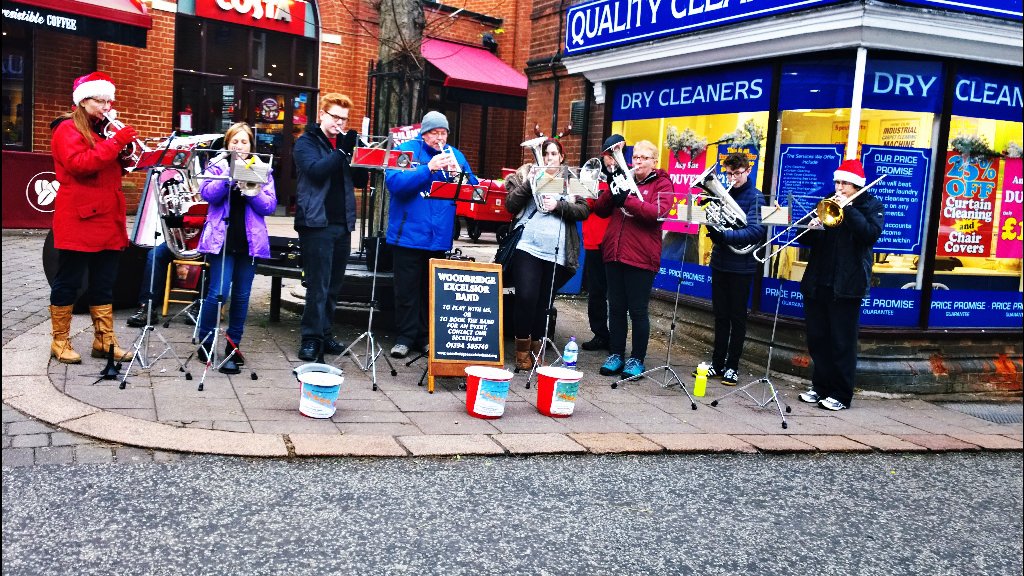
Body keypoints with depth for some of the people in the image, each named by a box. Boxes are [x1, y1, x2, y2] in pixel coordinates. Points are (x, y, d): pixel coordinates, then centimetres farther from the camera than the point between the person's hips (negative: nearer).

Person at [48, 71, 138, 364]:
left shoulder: (105, 129, 19)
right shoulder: (68, 129, -5)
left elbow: (116, 167, 21)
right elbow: (78, 164, -22)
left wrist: (127, 148, 0)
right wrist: (116, 142, -23)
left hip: (108, 219, 8)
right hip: (79, 220, -8)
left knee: (104, 284, 10)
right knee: (68, 282, 1)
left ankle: (104, 341, 15)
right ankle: (60, 341, 10)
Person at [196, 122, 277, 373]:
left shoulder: (262, 170, 11)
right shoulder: (217, 165, 7)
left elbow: (270, 206, 1)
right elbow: (207, 193, -10)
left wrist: (252, 191, -15)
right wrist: (231, 175, -18)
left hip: (250, 240, 2)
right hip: (222, 239, -2)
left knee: (242, 295, 5)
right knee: (219, 292, -10)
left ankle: (233, 346, 15)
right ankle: (205, 341, 8)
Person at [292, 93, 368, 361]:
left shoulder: (345, 144, 17)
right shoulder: (307, 143, 2)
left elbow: (360, 181, 13)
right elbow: (316, 170, -16)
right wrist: (342, 151, -15)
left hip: (342, 223, 6)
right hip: (317, 222, -6)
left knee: (334, 285, 9)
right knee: (318, 284, -8)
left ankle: (326, 334, 17)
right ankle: (311, 337, -1)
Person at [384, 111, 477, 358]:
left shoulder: (455, 155, 10)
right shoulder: (407, 150, -2)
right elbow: (394, 182, -18)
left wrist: (460, 175, -14)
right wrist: (429, 168, -22)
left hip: (439, 236, 4)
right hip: (409, 234, -3)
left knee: (431, 290, 12)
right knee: (406, 289, 3)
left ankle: (425, 336, 22)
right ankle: (405, 336, 13)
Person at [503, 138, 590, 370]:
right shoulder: (528, 173, 11)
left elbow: (584, 210, 4)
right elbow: (510, 205, 3)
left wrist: (558, 206, -10)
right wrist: (528, 183, -9)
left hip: (557, 252, 2)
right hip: (528, 246, -1)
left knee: (544, 302, 6)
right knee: (526, 297, -10)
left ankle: (536, 348, 17)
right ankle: (522, 348, 5)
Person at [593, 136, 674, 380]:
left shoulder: (661, 183, 2)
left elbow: (658, 212, -16)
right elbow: (600, 210, 10)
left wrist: (626, 199, -22)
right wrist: (612, 188, -8)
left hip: (641, 257, -5)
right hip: (614, 254, 5)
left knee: (637, 311, 0)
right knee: (616, 308, 9)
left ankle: (637, 359, 9)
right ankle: (615, 354, 18)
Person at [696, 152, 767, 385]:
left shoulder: (755, 197, -6)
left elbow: (756, 231, -18)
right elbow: (716, 223, 11)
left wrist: (724, 235, -29)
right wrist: (713, 227, -13)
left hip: (741, 265, -5)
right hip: (720, 262, 5)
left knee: (737, 318, 5)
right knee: (720, 315, 12)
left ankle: (732, 366, 12)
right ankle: (718, 363, 20)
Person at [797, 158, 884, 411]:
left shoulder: (872, 206, 2)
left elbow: (871, 234, -17)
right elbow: (806, 239, 11)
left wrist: (849, 207, -18)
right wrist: (812, 228, -11)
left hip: (846, 285, -5)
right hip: (817, 283, 5)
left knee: (842, 342, -1)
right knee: (817, 339, 9)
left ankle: (841, 395, 6)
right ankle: (820, 387, 21)